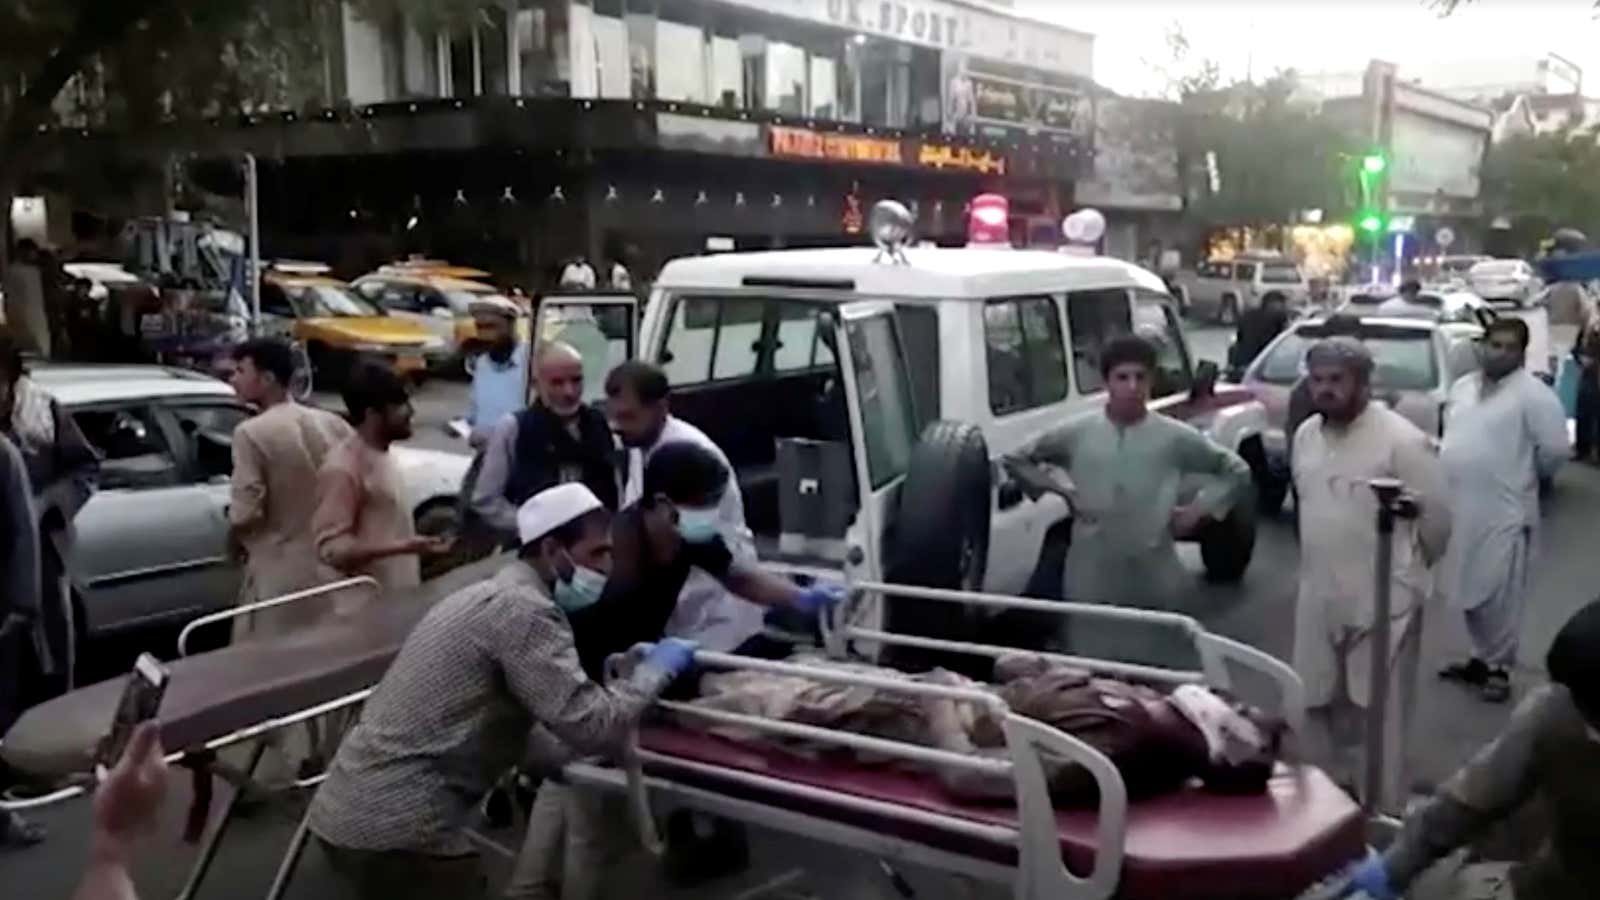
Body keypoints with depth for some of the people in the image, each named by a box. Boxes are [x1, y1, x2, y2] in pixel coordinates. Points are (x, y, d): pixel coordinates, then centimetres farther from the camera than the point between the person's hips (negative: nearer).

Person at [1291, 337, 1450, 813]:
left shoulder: (1402, 440, -16)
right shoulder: (1305, 435, 5)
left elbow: (1436, 519, -9)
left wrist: (1407, 569, 4)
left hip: (1383, 601, -6)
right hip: (1318, 597, 7)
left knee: (1382, 713, 4)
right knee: (1316, 704, 16)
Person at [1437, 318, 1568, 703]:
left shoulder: (1534, 394, -11)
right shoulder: (1462, 387, 10)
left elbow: (1554, 449, -13)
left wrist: (1526, 474, 1)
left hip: (1504, 513, -7)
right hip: (1458, 509, 7)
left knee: (1500, 598, 1)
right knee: (1470, 593, 16)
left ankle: (1499, 667, 15)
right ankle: (1482, 657, 31)